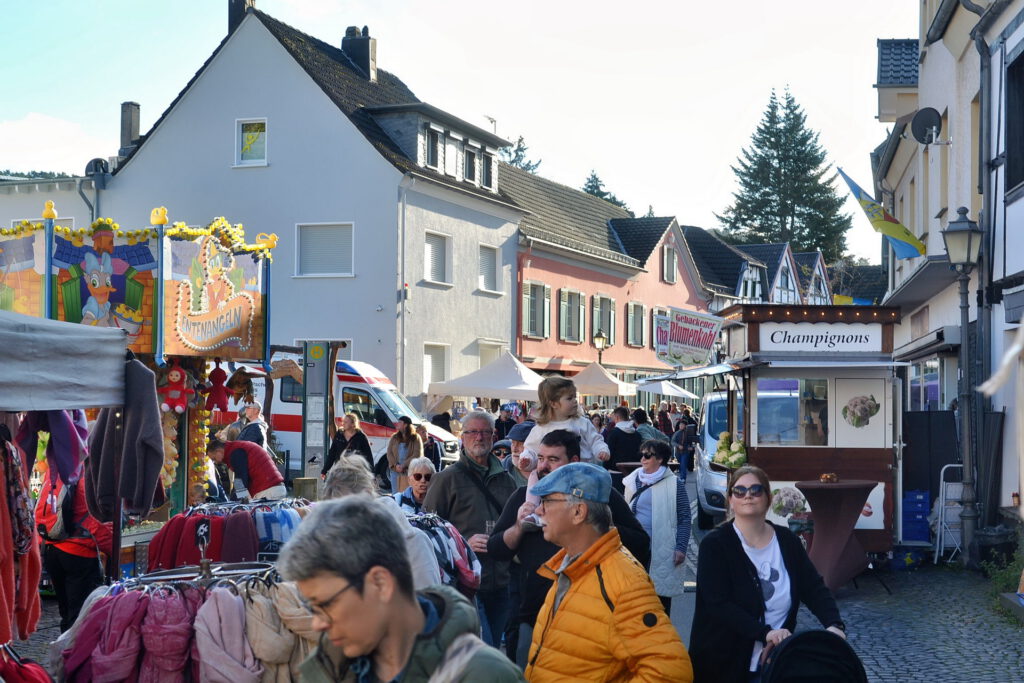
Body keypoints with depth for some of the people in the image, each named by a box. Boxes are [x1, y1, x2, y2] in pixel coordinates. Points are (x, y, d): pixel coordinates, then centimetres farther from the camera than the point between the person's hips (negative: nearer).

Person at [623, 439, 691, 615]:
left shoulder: (674, 484, -3)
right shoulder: (633, 481, 11)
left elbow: (684, 518, -4)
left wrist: (681, 548, -10)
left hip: (662, 549, -4)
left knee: (662, 594, 2)